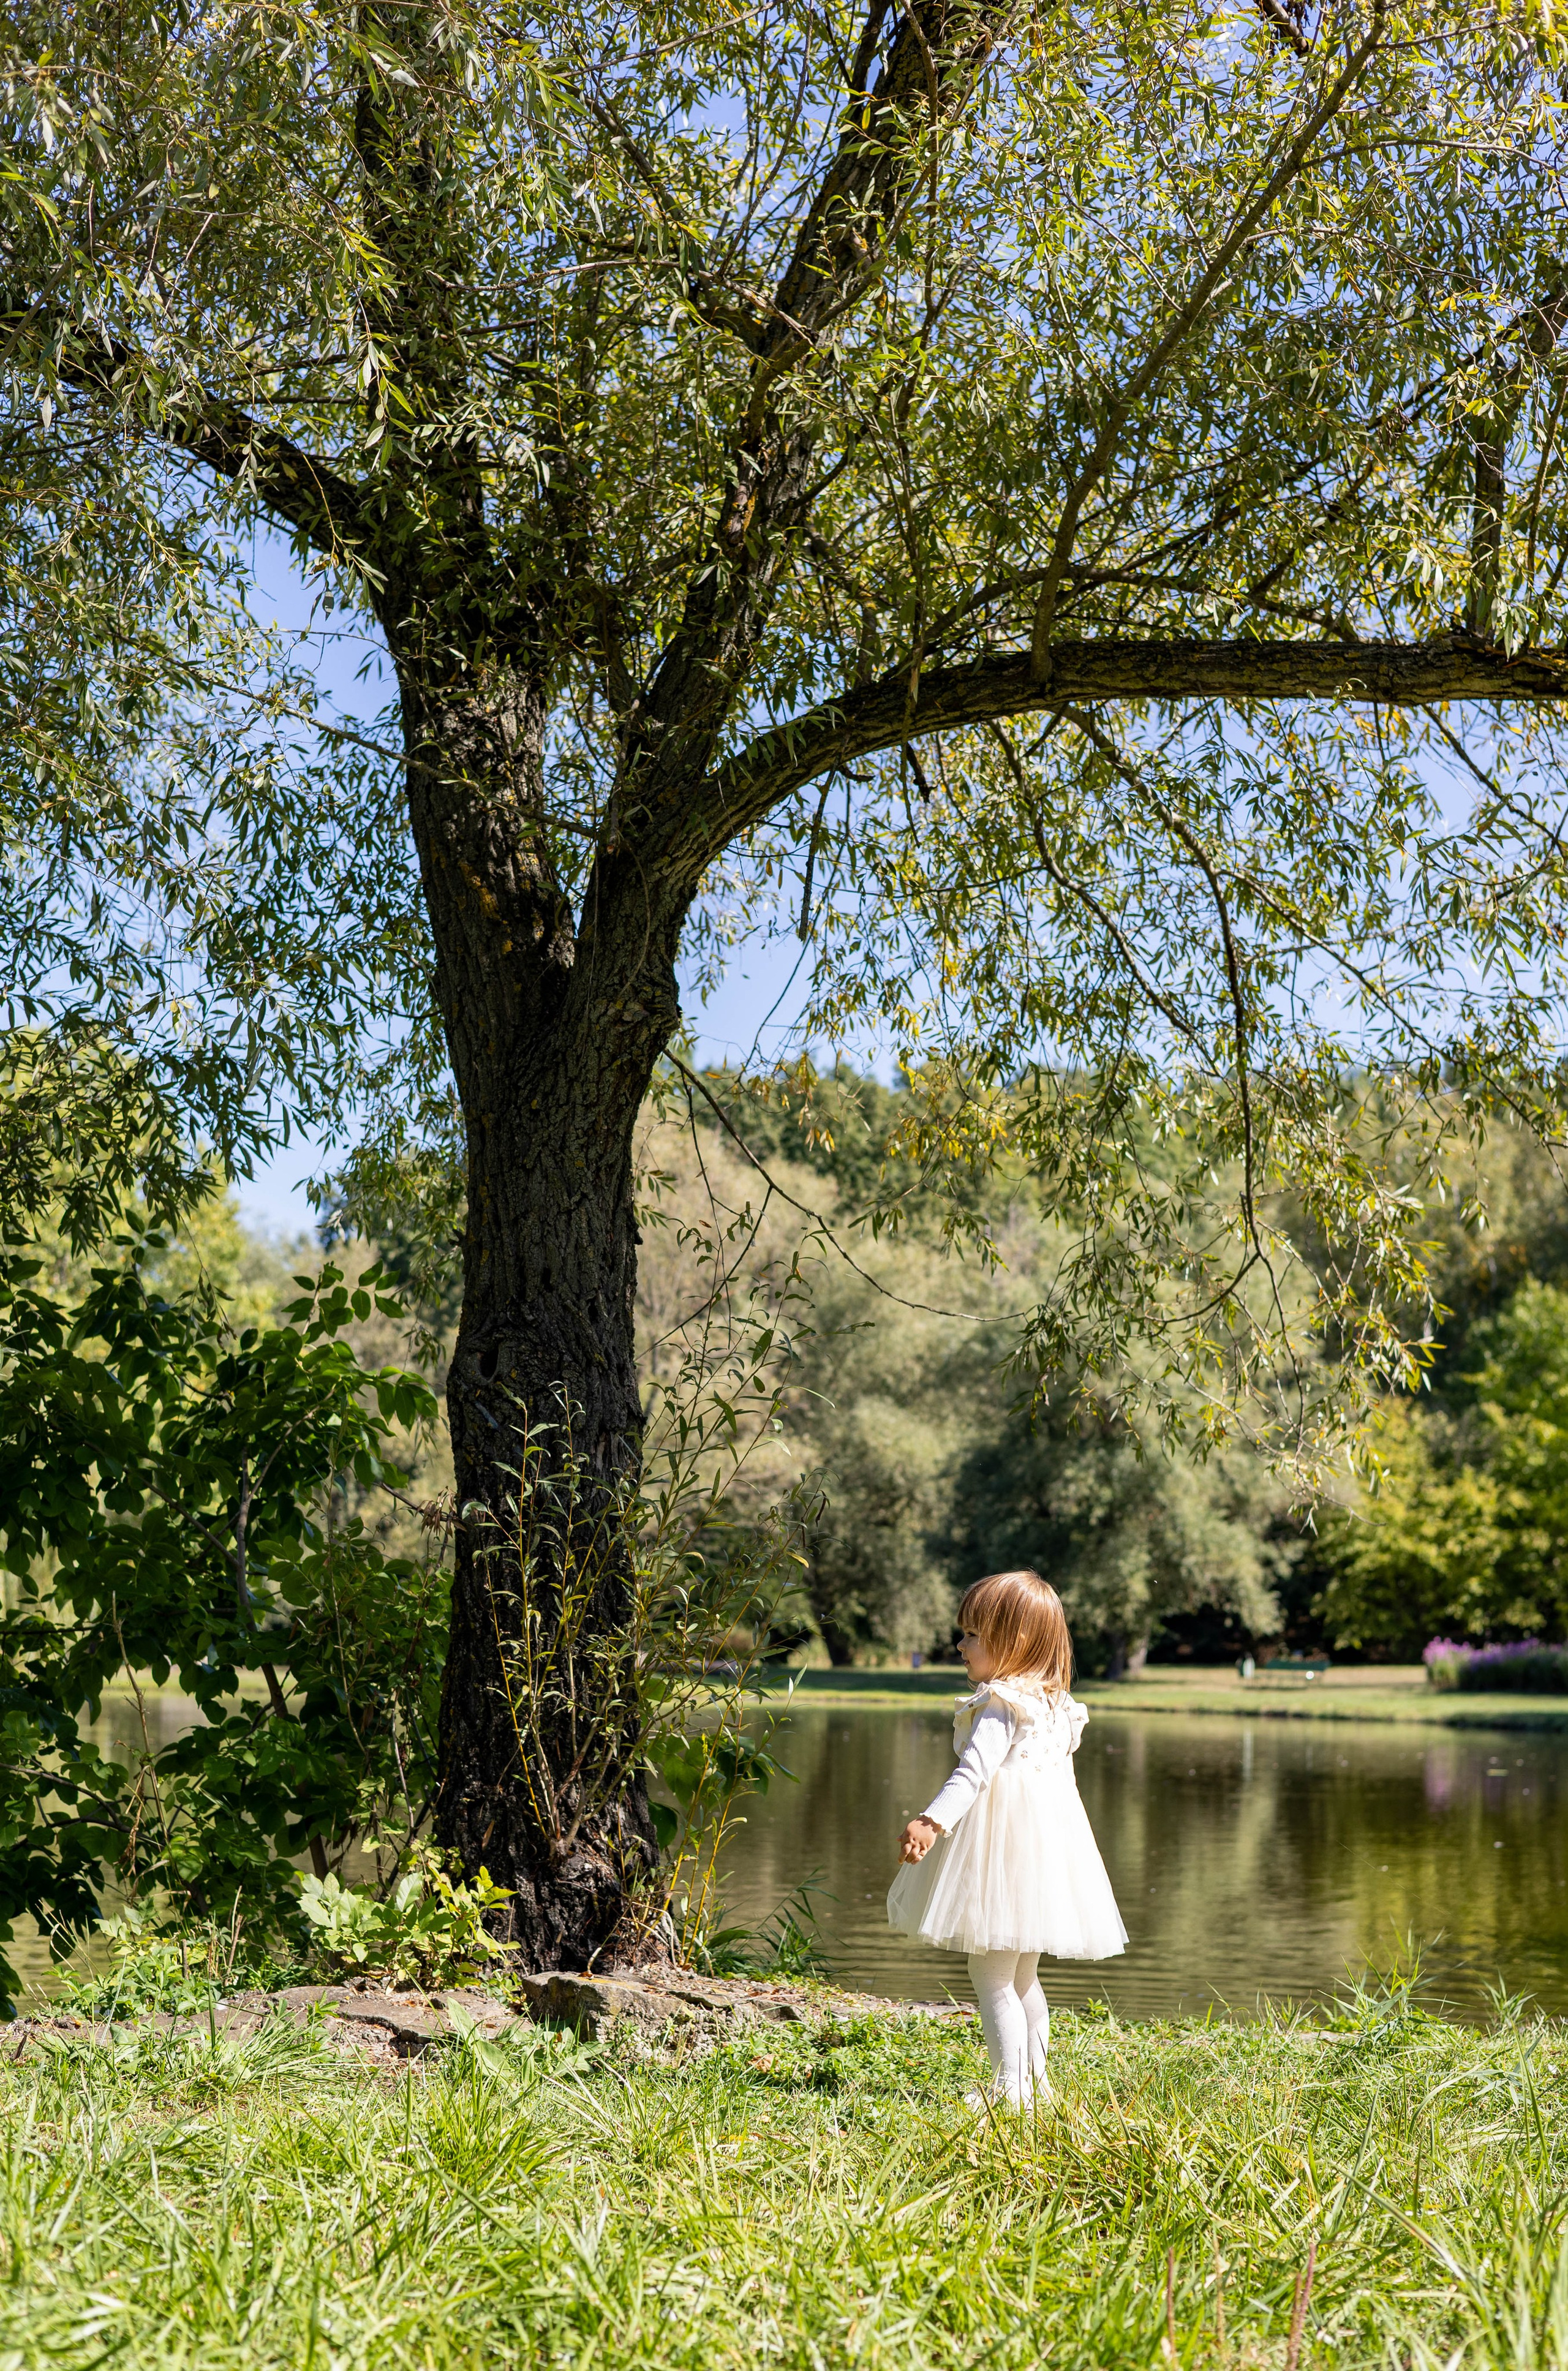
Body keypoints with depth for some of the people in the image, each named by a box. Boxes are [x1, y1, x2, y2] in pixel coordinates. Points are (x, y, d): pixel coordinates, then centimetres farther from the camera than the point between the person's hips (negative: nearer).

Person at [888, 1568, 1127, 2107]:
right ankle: (1035, 2078, 28)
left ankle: (1010, 2086, -4)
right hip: (1047, 1835, 10)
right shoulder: (1054, 1706, 13)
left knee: (990, 1974, -4)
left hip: (1002, 1839, -10)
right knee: (1023, 1975, 21)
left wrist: (933, 1821, -39)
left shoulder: (999, 1706, -15)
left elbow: (973, 1773, -29)